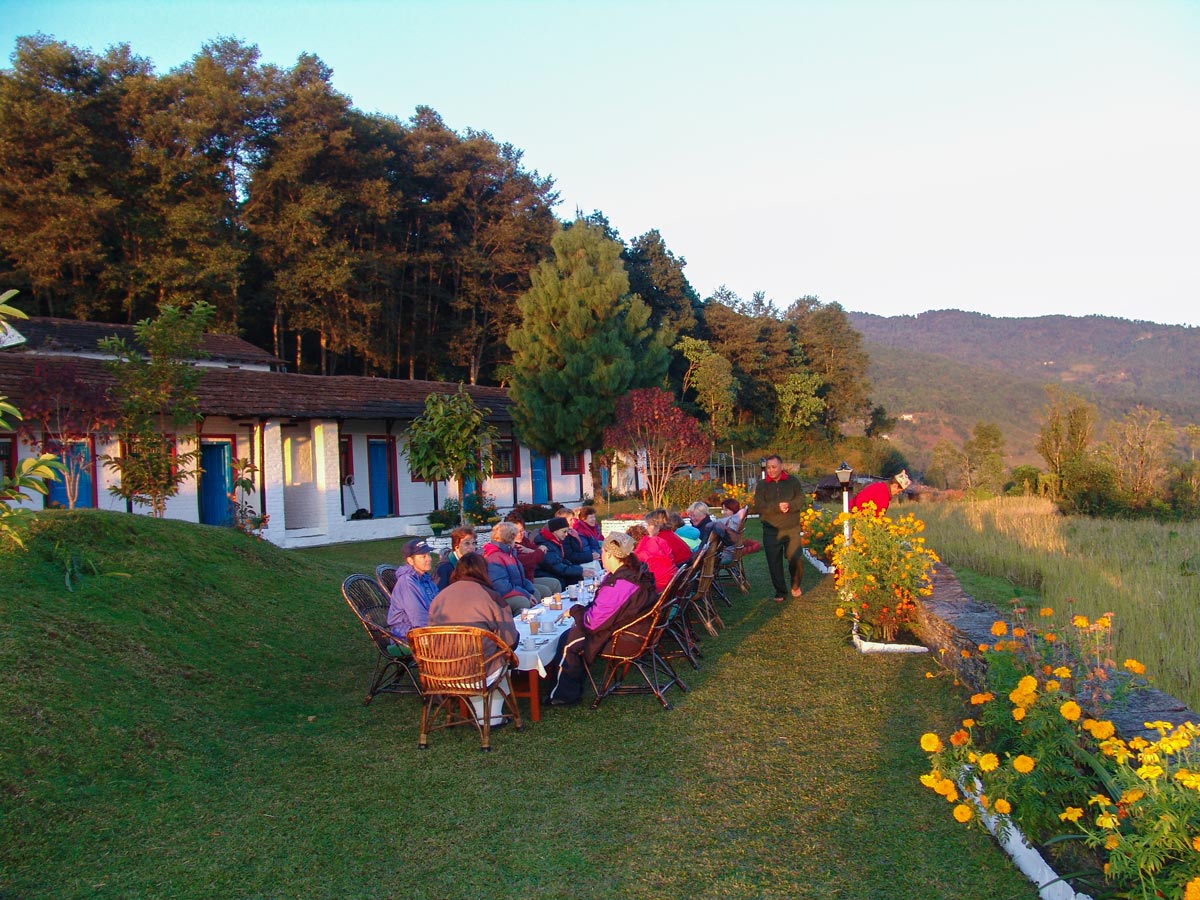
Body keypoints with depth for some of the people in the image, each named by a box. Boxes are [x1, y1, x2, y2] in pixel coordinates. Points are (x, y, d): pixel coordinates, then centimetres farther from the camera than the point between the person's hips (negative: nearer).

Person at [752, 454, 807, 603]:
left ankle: (796, 586, 25)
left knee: (797, 559, -2)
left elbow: (801, 500, -2)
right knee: (774, 563, 3)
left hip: (792, 529, 0)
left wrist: (789, 506, -22)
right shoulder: (762, 485, 3)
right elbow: (758, 506, -7)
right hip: (771, 531, 0)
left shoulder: (793, 482, 5)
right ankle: (780, 591, 19)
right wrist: (777, 507, -21)